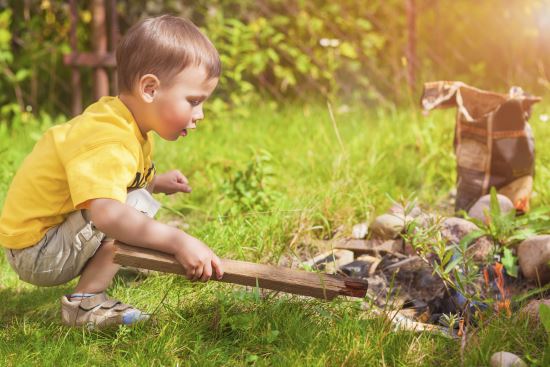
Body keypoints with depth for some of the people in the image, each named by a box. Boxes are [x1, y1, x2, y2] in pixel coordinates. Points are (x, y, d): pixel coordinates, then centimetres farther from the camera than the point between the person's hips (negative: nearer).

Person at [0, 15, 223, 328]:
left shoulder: (127, 125, 2)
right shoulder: (109, 143, -31)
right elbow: (105, 212, -47)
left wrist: (157, 183, 6)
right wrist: (179, 242, -49)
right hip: (36, 253, -10)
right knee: (137, 206, -26)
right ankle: (86, 302, -20)